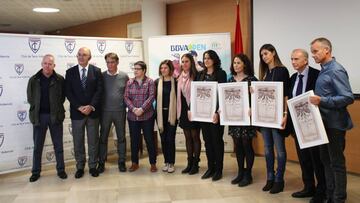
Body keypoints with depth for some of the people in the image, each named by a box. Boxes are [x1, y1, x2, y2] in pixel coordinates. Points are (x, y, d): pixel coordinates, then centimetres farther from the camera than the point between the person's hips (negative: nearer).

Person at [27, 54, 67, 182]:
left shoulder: (60, 80, -3)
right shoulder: (33, 80, 2)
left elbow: (62, 97, 2)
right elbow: (30, 98, 7)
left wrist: (56, 109, -3)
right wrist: (38, 108, 2)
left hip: (55, 116, -1)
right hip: (39, 116, 1)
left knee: (58, 145, 8)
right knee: (37, 146, 9)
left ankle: (61, 169, 20)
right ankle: (36, 172, 21)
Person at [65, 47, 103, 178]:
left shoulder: (96, 71, 3)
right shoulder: (70, 72, 4)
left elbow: (99, 90, -3)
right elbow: (68, 92, -2)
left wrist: (91, 106, -14)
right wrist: (79, 107, -12)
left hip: (93, 111, 0)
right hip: (76, 112, 0)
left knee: (93, 141, 7)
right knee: (78, 142, 7)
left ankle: (93, 166, 19)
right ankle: (80, 167, 19)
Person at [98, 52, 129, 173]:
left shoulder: (124, 76, 0)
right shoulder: (101, 76, -1)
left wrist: (128, 106, 0)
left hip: (120, 111, 0)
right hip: (105, 112, 0)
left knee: (121, 137, 8)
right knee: (103, 137, 7)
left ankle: (122, 162, 20)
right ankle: (101, 162, 18)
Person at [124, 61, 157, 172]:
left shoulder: (150, 82, -1)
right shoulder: (129, 82, 8)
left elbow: (151, 97, -10)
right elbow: (126, 97, 2)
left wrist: (142, 109, -18)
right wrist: (133, 109, -13)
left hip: (147, 116, -3)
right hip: (132, 116, 3)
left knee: (149, 139, 3)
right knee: (134, 140, 9)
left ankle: (153, 163, 14)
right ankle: (134, 163, 22)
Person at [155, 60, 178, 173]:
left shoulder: (175, 82, -3)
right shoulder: (157, 82, 5)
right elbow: (155, 97, 6)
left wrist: (178, 114, -9)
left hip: (172, 113, -3)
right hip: (161, 113, 3)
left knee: (170, 139, -2)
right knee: (163, 139, 8)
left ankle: (171, 163, 10)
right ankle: (166, 162, 19)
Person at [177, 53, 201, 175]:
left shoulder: (196, 76, -8)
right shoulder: (180, 77, 10)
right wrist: (178, 110, 11)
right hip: (183, 110, 6)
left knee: (195, 136, 2)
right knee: (187, 137, 11)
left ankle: (195, 164, 11)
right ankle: (189, 163, 20)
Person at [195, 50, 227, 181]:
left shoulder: (221, 73, -3)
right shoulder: (200, 74, 12)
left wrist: (217, 111, -18)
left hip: (215, 111, -5)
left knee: (217, 140, 3)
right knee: (207, 140, 10)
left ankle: (218, 169, 12)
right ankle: (210, 168, 19)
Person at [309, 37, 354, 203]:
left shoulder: (336, 70, -15)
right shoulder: (323, 71, 12)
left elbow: (348, 98, -22)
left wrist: (322, 101, -27)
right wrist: (316, 101, 6)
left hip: (334, 124, -9)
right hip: (324, 123, 9)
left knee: (337, 163, 1)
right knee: (326, 160, 16)